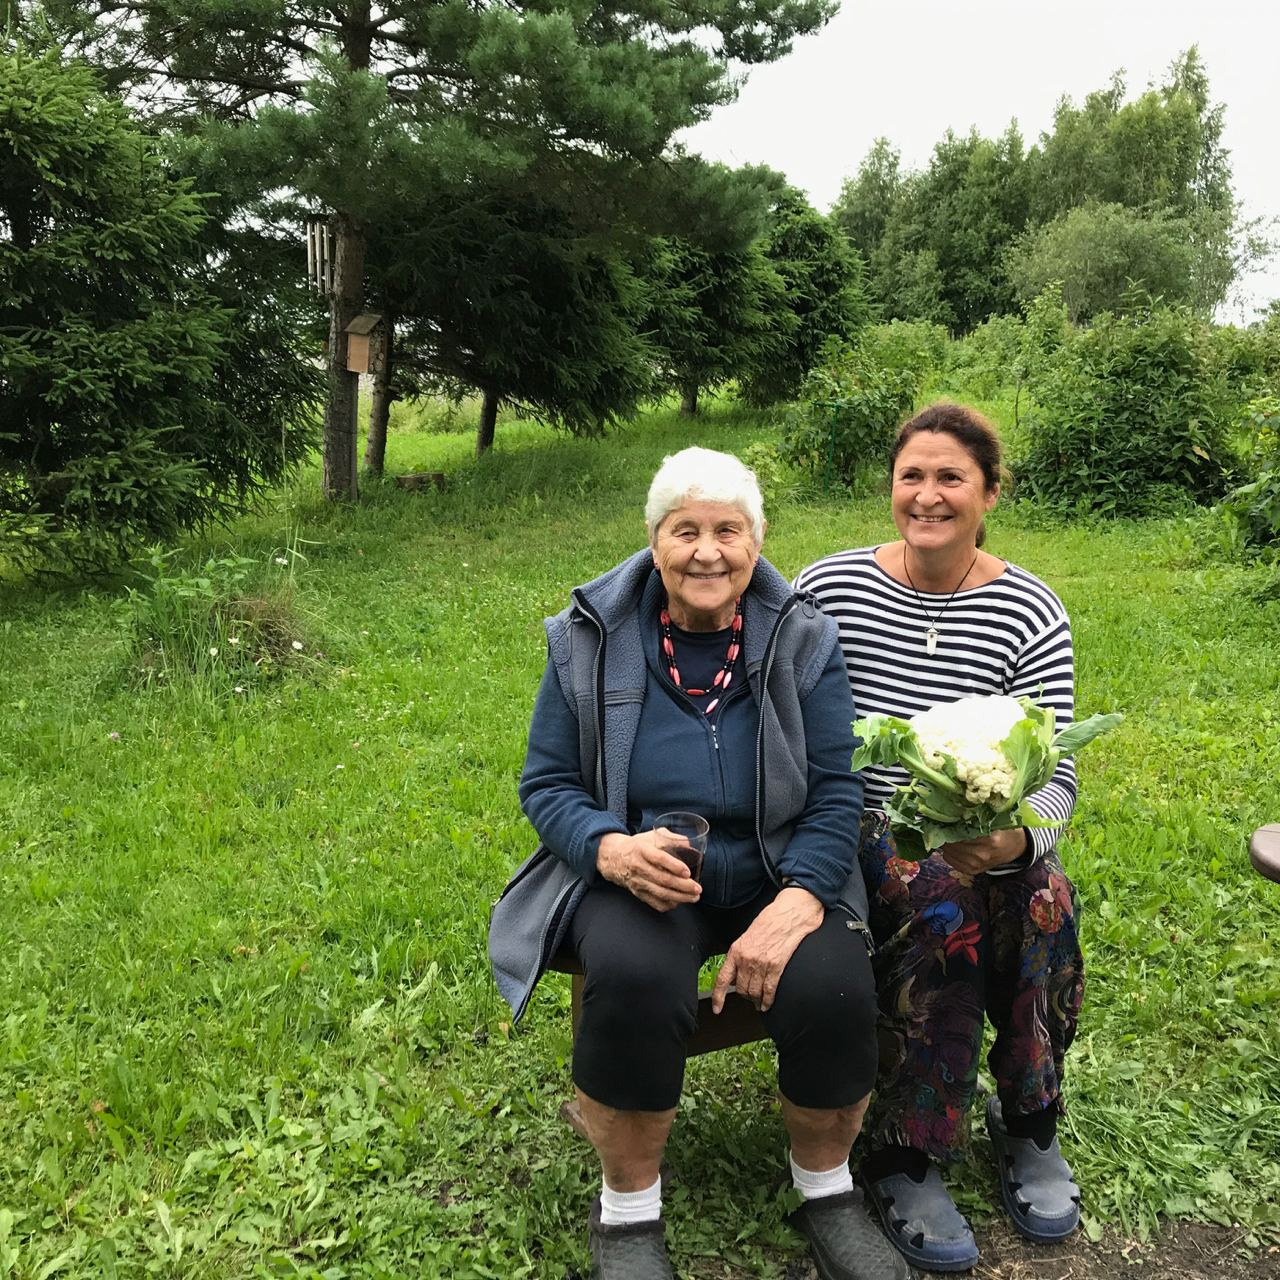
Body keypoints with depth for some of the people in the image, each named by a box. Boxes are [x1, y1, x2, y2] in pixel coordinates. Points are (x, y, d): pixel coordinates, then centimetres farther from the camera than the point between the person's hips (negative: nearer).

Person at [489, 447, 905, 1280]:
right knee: (635, 980, -33)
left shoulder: (801, 641, -3)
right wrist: (612, 847, -23)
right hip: (636, 874, -1)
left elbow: (836, 790, -4)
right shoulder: (591, 640, -4)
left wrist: (796, 902, -23)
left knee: (833, 988, -27)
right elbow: (547, 784, 0)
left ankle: (827, 1186, 6)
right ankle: (627, 1208, -6)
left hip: (777, 875, 1)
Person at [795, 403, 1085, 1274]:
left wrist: (1015, 839, -31)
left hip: (977, 838, 2)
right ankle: (904, 1156, -14)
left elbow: (1055, 777, -8)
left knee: (1040, 894, -29)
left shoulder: (1031, 614, -2)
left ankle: (1028, 1122, -3)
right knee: (947, 900, -31)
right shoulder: (830, 587, -2)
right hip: (854, 833, -1)